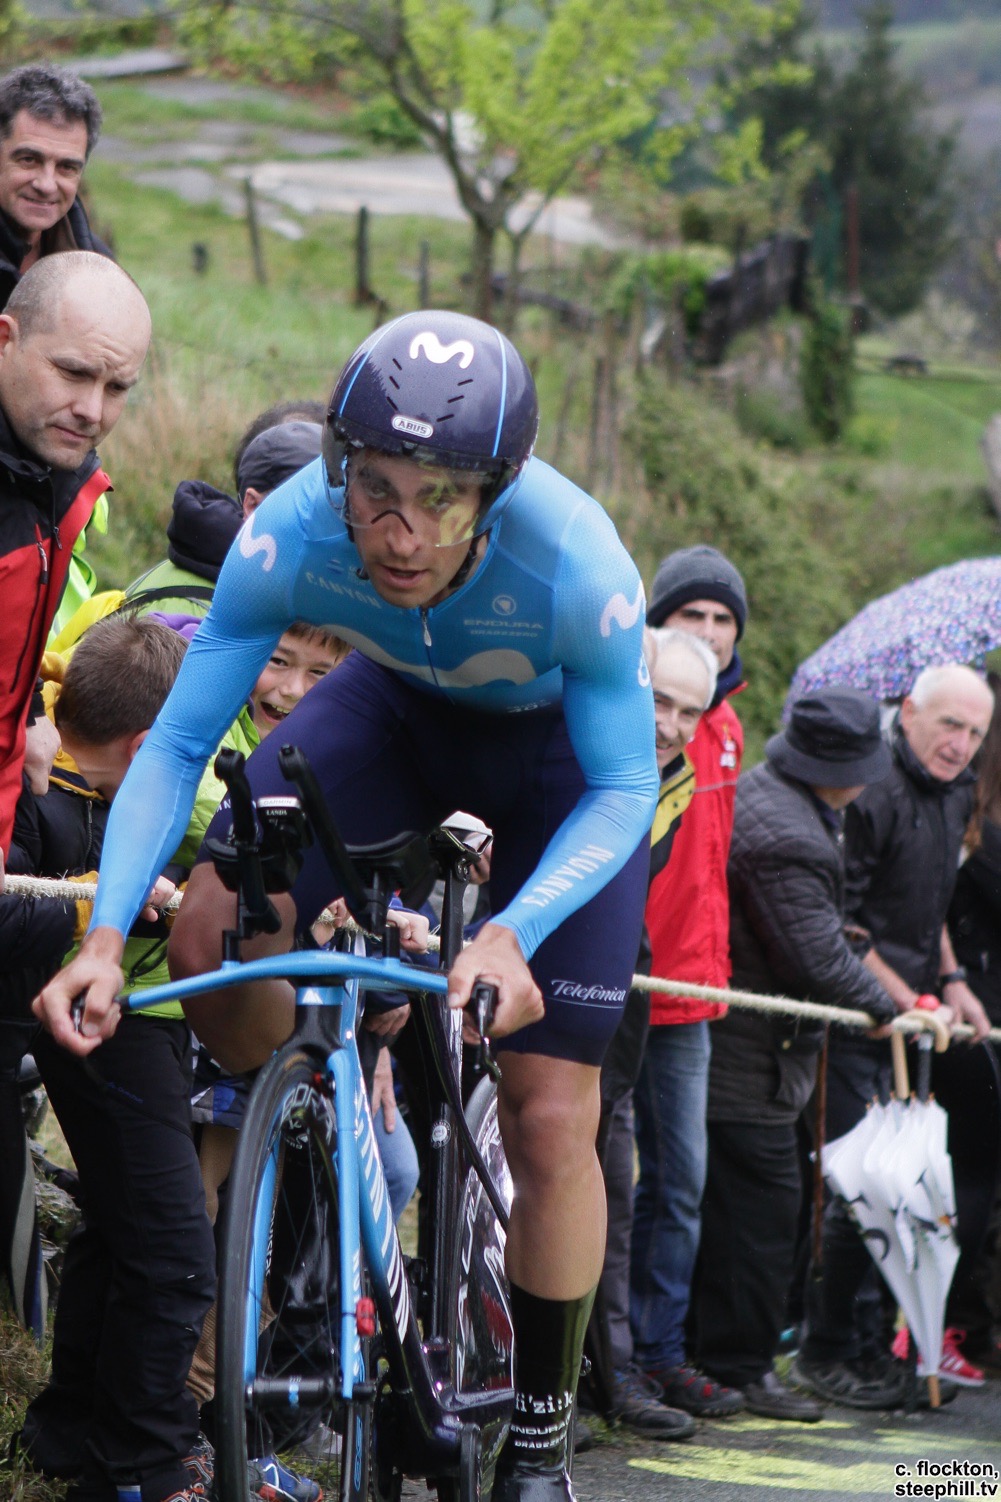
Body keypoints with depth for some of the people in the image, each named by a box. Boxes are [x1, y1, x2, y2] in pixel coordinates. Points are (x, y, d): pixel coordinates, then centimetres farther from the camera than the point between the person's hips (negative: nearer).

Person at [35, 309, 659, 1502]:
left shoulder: (575, 568, -40)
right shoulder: (290, 537, -33)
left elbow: (623, 787, -28)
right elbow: (177, 743, -25)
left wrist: (511, 936, -45)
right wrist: (105, 934, -39)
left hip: (558, 744, -3)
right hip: (399, 707, 3)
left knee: (550, 1124, -7)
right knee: (210, 937, -21)